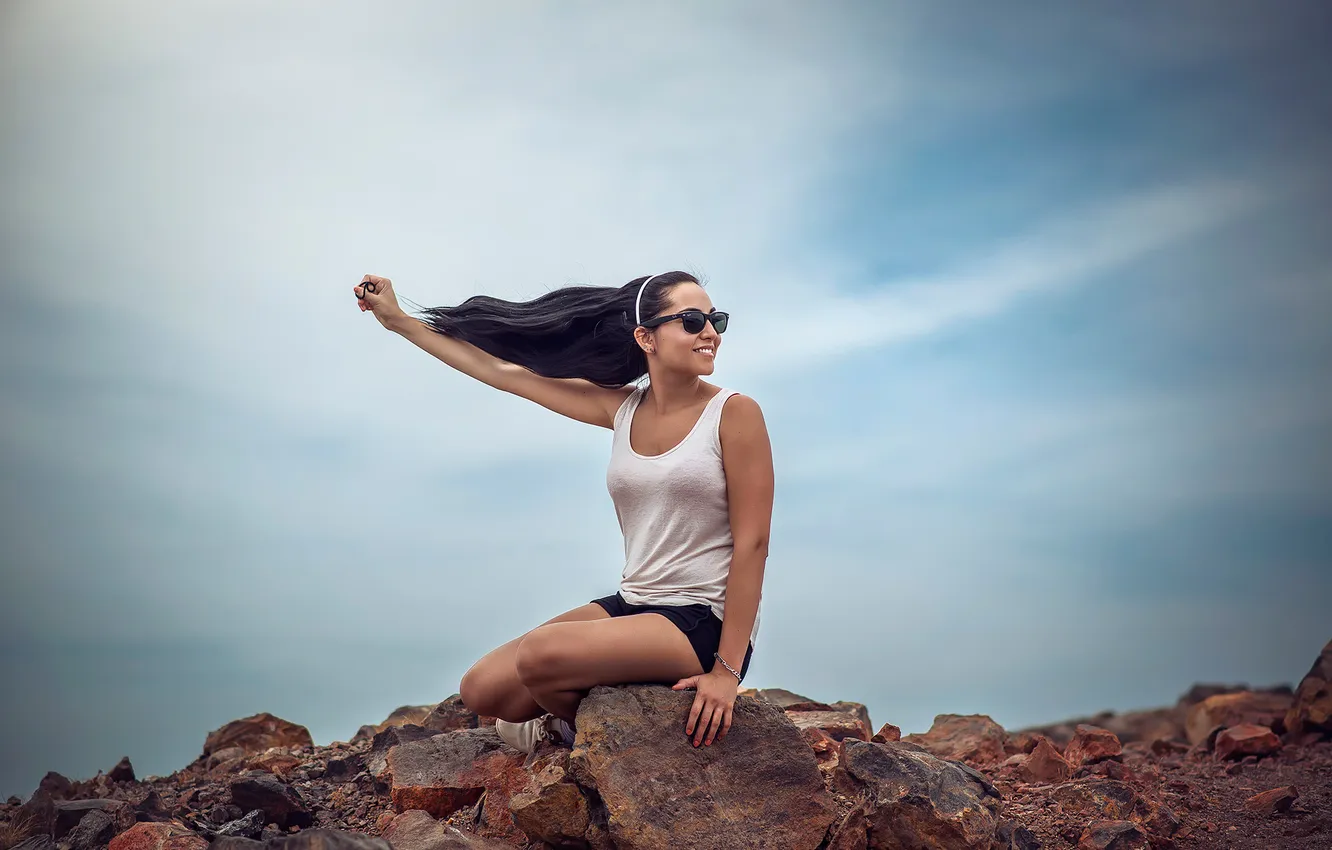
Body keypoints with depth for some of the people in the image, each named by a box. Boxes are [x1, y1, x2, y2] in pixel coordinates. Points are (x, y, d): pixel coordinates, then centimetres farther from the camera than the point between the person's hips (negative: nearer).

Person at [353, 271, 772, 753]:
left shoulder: (735, 414, -10)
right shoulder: (622, 408, 5)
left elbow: (752, 543, -13)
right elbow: (502, 371, 11)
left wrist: (727, 669, -19)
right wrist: (398, 320, 15)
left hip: (706, 621, -6)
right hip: (633, 604, 6)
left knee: (541, 654, -26)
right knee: (482, 690, 0)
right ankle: (569, 719, 27)